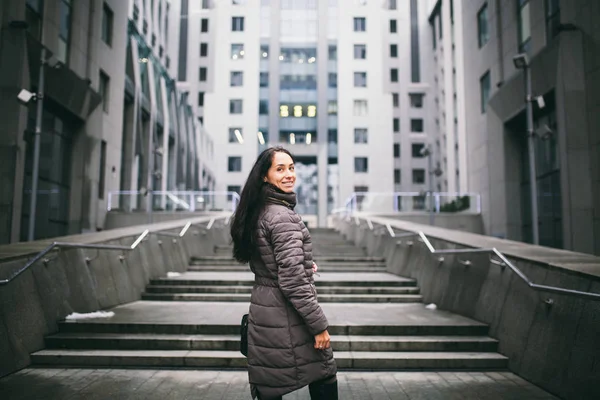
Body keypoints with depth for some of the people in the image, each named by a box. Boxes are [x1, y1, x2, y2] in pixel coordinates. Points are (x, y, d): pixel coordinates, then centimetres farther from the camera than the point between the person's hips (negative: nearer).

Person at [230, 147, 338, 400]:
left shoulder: (256, 213, 8)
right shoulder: (283, 216, -19)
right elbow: (293, 281, -23)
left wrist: (304, 265, 18)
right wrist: (319, 325, -17)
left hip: (262, 312, 9)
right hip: (287, 320, -9)